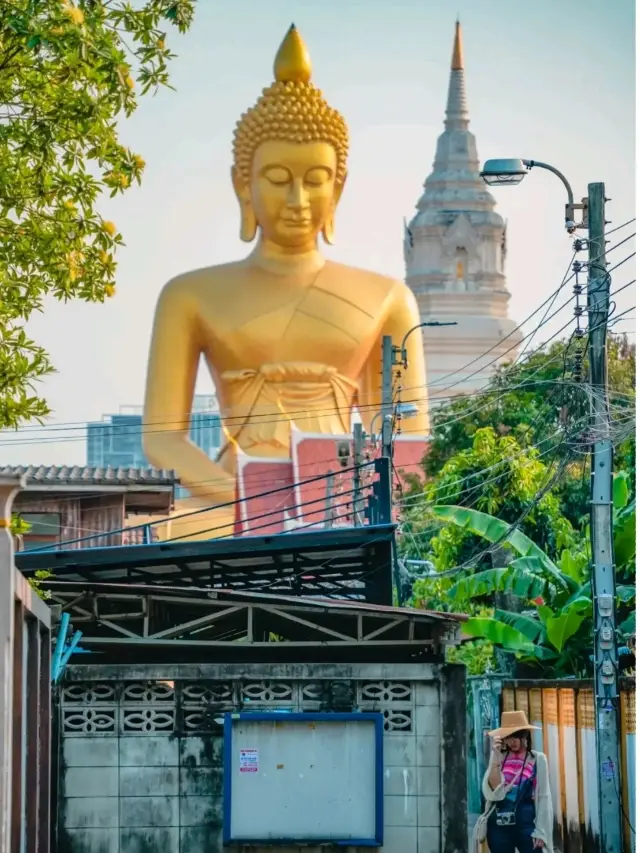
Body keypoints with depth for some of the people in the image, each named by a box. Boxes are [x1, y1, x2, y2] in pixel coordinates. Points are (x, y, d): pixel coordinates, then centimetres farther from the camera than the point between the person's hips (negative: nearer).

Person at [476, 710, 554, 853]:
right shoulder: (499, 757, 8)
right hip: (499, 824, 3)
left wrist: (540, 830, -5)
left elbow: (543, 797, 2)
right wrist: (496, 758, -9)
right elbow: (493, 791, -4)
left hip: (527, 822, -2)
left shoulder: (537, 759, 2)